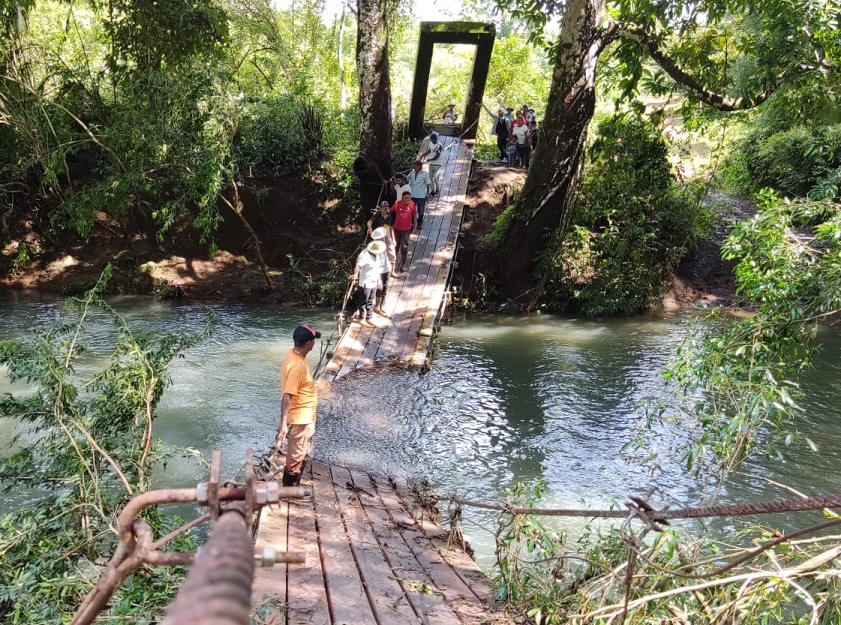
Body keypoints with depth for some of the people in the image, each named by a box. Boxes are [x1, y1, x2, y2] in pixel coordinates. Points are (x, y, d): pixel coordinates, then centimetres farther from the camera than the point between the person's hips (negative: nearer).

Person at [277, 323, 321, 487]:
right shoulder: (297, 365, -29)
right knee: (296, 457, 7)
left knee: (303, 454, 23)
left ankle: (294, 487, 37)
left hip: (305, 417, 10)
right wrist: (283, 424, -31)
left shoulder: (294, 355, 1)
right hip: (299, 419, -10)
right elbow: (287, 397, -30)